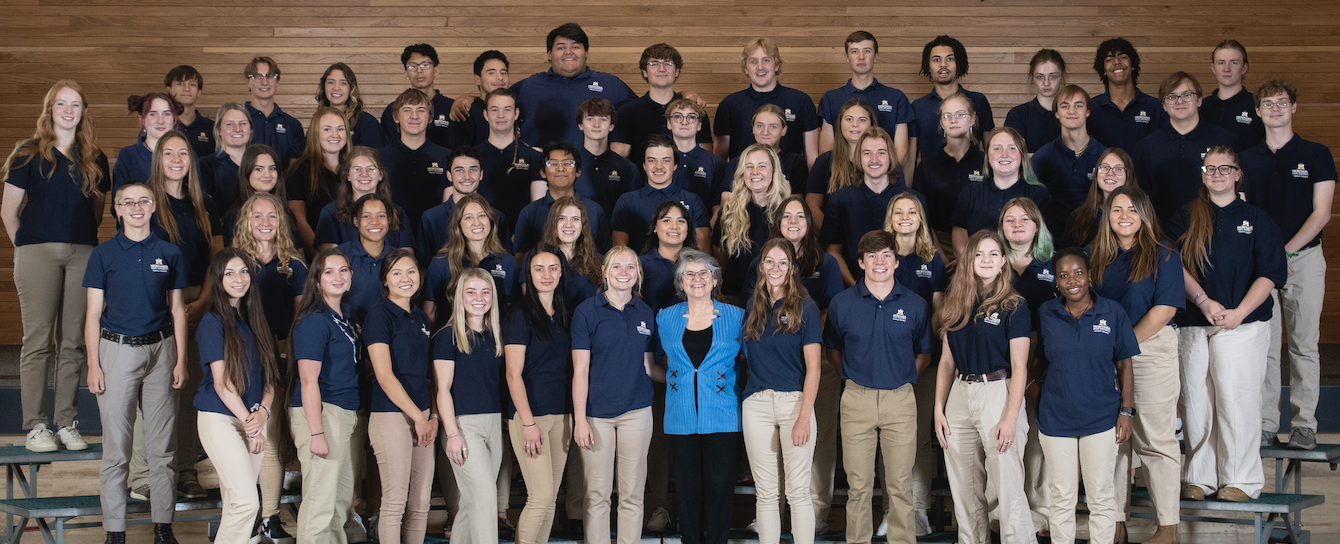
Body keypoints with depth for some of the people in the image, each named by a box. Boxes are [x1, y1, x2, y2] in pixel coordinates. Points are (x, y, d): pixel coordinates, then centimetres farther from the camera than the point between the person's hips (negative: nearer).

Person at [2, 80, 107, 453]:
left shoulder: (94, 159, 14)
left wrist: (83, 237, 11)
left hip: (82, 254, 3)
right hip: (38, 253, -3)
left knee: (73, 342, 3)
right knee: (37, 340, -3)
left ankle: (67, 423, 8)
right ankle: (35, 426, 1)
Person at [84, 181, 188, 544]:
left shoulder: (168, 253, 7)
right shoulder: (104, 254, 2)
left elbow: (177, 310, 10)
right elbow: (93, 313, 2)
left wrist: (181, 360, 4)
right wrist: (93, 364, -5)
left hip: (160, 350, 2)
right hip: (117, 350, -2)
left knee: (163, 445, 5)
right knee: (116, 446, 0)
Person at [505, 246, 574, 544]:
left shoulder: (564, 315, 13)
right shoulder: (520, 315, -6)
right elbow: (513, 374, -10)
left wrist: (574, 416, 8)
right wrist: (528, 423, -16)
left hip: (561, 414, 6)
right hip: (530, 412, -6)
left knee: (550, 497, 7)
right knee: (541, 496, -10)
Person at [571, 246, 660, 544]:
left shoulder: (646, 313, 9)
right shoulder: (587, 311, -2)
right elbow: (580, 370, -5)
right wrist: (579, 419, -10)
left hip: (636, 412, 3)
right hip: (596, 413, -3)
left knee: (633, 494, 6)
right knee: (597, 494, 1)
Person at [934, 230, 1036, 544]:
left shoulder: (1013, 306, -3)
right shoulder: (956, 306, 12)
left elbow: (1019, 366, -8)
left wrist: (1011, 417, -15)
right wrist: (938, 408, 7)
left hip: (997, 392, -5)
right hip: (960, 396, 5)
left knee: (1009, 487, -8)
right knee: (964, 489, 9)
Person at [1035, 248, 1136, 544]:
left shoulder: (1113, 312, -3)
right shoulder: (1045, 314, -1)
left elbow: (1124, 365, 1)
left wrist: (1127, 411, -3)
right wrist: (1036, 403, 4)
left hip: (1101, 417, -1)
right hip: (1055, 417, 1)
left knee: (1101, 496, 7)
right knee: (1061, 496, 9)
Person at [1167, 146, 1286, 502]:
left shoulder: (1256, 219, 7)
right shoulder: (1185, 219, 11)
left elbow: (1271, 272, 0)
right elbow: (1176, 266, 3)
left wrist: (1239, 312, -12)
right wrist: (1204, 302, -12)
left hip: (1242, 325, -2)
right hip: (1193, 325, 2)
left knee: (1236, 401, -5)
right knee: (1196, 401, 2)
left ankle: (1241, 479, 4)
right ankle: (1199, 478, 10)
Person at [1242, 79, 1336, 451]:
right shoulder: (1247, 159, 10)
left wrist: (1286, 250, -11)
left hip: (1303, 258, -2)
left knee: (1304, 345, 0)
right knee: (1264, 345, 2)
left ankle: (1305, 424, 5)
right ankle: (1265, 422, 7)